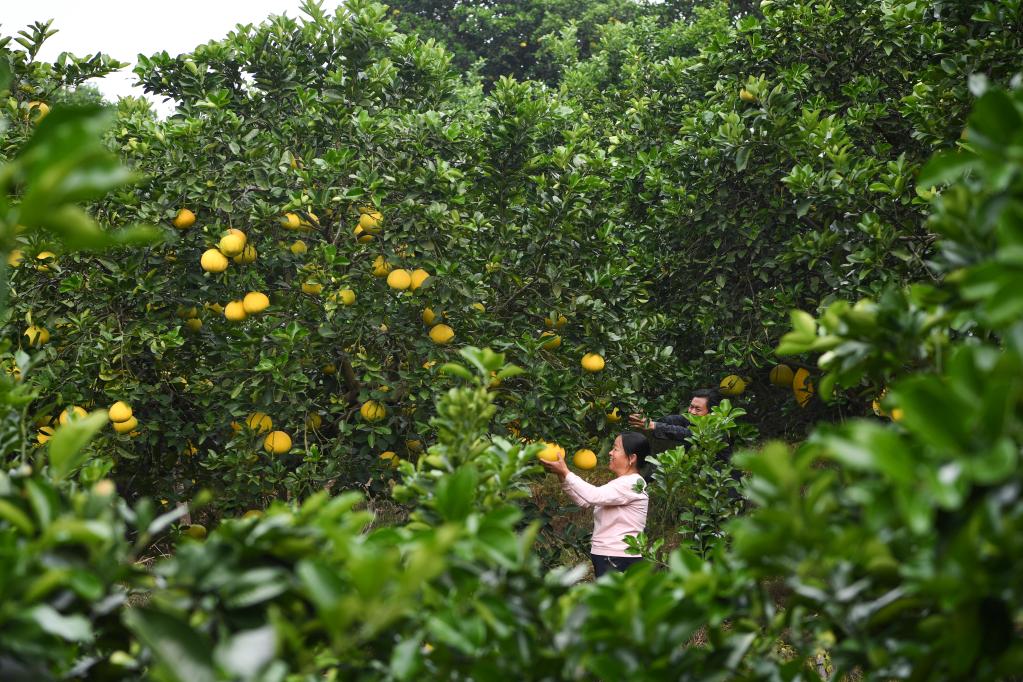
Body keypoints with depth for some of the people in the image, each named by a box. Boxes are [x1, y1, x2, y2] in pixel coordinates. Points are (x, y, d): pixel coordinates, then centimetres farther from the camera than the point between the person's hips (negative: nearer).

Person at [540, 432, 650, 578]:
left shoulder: (634, 483, -13)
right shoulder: (617, 484, 19)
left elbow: (594, 495, -22)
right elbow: (583, 501, 14)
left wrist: (565, 472, -15)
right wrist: (562, 477, 4)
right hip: (603, 556, 10)